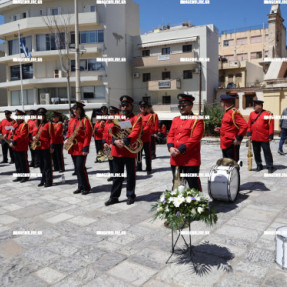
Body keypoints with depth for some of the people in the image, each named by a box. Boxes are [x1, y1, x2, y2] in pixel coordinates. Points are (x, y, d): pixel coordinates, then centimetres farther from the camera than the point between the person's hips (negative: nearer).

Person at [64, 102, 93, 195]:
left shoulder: (85, 120, -8)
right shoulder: (72, 120, 13)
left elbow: (88, 135, -12)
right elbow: (69, 132, 20)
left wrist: (85, 148, -17)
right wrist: (67, 139, -1)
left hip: (81, 148, -7)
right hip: (73, 148, 7)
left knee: (81, 167, -8)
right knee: (77, 168, 12)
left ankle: (86, 187, 6)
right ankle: (80, 186, 23)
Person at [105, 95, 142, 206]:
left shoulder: (137, 119, 0)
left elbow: (135, 133, -14)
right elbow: (112, 132, 7)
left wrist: (125, 142, -28)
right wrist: (115, 141, -14)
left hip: (130, 151, -4)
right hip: (117, 151, 4)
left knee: (131, 175, 8)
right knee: (117, 175, 11)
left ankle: (131, 196, 22)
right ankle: (114, 197, 20)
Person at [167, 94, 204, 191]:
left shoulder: (197, 121, -5)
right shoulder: (175, 120, 15)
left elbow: (195, 138, -15)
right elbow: (170, 135, 11)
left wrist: (181, 149, -19)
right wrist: (171, 147, -9)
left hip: (191, 160, -6)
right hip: (175, 159, 6)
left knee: (193, 185, 2)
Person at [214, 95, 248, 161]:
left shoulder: (234, 112, -15)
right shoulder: (227, 112, 15)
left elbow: (244, 126, -22)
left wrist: (238, 138, -20)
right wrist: (220, 130, 13)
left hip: (232, 144, -10)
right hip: (225, 144, 10)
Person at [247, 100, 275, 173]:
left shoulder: (268, 114, -3)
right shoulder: (252, 114, 8)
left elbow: (271, 125, -4)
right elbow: (249, 125, 10)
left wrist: (270, 136, -8)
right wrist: (249, 134, 2)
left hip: (264, 138, -4)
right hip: (254, 138, 4)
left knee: (267, 152, 0)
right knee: (256, 153, 10)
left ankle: (270, 167, 9)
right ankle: (259, 166, 24)